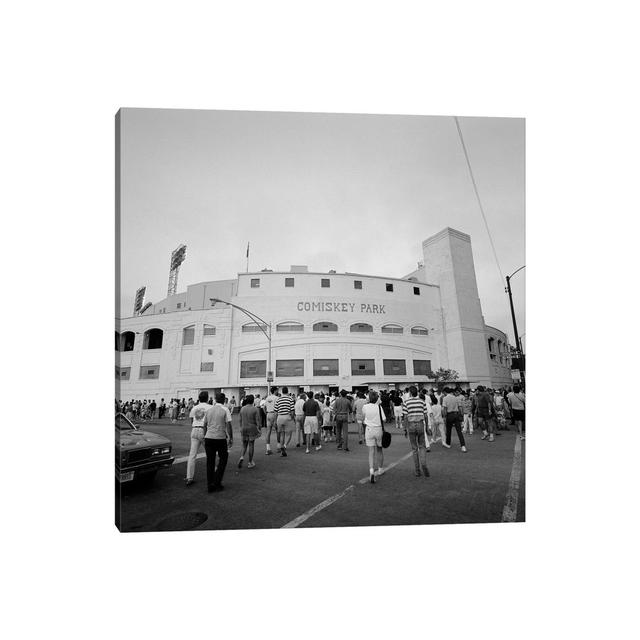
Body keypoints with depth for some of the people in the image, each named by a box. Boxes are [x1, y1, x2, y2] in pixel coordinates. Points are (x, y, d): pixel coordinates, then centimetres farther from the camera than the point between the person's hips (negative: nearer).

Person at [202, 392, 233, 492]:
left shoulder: (209, 409, 8)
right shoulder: (225, 410, -6)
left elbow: (205, 425, 14)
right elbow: (228, 425, -10)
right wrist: (231, 438, -2)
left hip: (209, 438, 4)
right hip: (220, 438, -4)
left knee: (210, 462, 12)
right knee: (223, 459, 14)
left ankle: (210, 486, 17)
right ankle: (217, 482, 10)